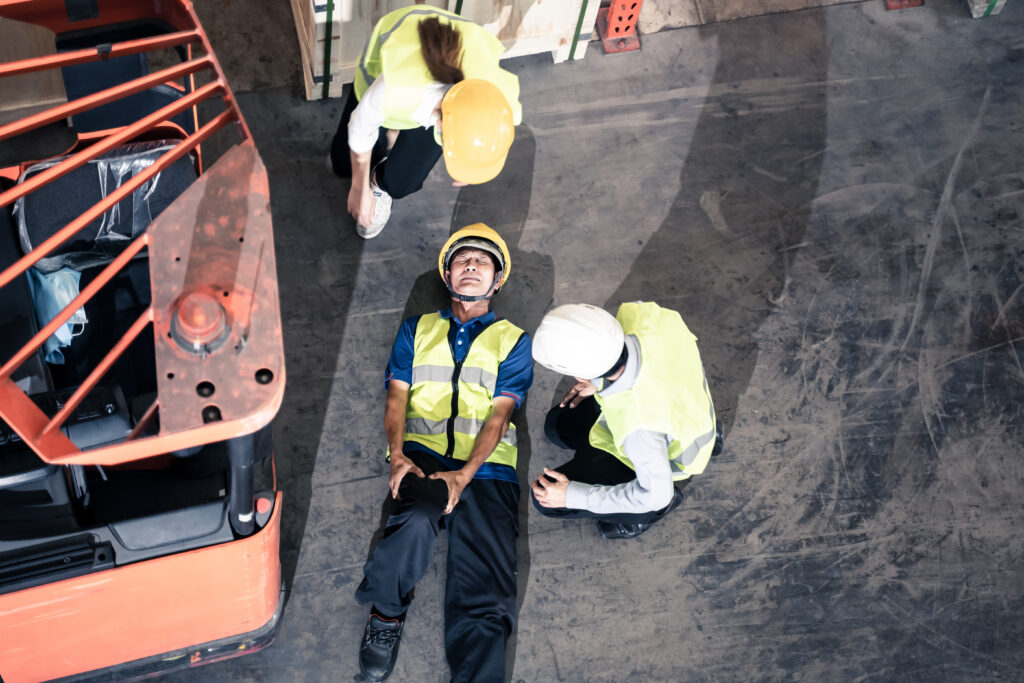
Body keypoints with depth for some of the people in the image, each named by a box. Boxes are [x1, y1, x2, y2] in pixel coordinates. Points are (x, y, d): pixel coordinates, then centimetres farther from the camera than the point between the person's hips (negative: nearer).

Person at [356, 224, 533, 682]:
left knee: (485, 596, -18)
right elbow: (397, 394, 12)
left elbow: (500, 412, 4)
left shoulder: (513, 340, 17)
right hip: (423, 453, 0)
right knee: (420, 516, -35)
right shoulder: (418, 329, 23)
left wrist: (464, 475, -11)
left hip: (485, 466, 0)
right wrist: (397, 455, -8)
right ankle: (386, 612, -10)